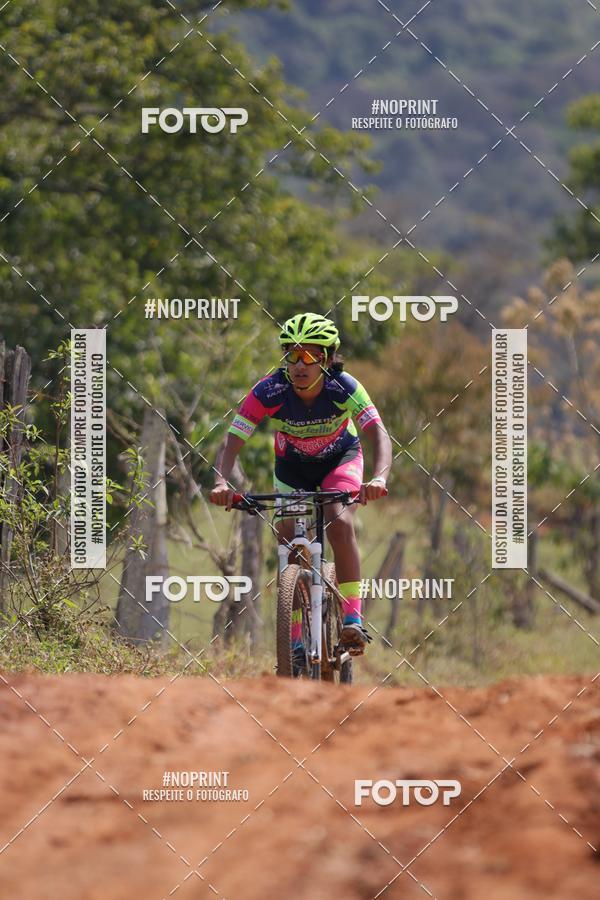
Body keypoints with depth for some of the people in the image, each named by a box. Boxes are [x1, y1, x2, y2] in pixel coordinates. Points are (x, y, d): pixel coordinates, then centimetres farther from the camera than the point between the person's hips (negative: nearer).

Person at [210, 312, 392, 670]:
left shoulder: (345, 388, -33)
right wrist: (221, 482, -52)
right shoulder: (270, 391, -31)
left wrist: (379, 478, -63)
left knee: (340, 522, -28)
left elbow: (379, 435, -43)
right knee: (289, 541, -9)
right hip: (293, 465, 2)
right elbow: (232, 442, -32)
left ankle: (353, 621, -24)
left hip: (340, 459, -2)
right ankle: (295, 640, 3)